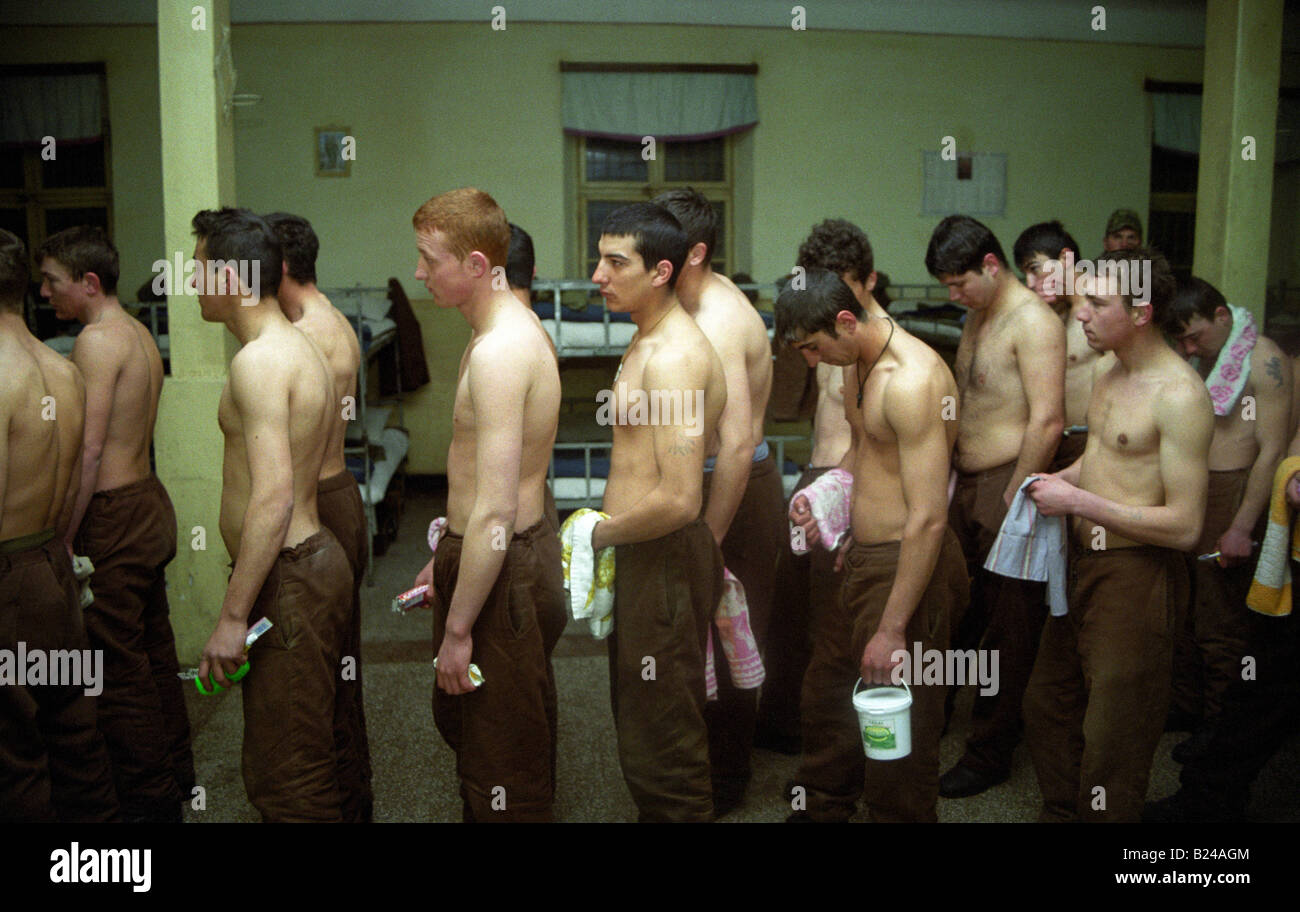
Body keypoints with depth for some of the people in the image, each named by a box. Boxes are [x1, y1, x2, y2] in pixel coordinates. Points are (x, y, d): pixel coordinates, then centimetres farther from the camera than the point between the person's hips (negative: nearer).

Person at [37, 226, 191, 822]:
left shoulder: (96, 341, -16)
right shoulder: (139, 335, 12)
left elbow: (89, 449, -21)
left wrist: (65, 537, -17)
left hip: (114, 515, -10)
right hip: (151, 502, 10)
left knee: (118, 667, 0)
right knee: (154, 652, 18)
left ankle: (149, 801, 10)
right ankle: (176, 776, 30)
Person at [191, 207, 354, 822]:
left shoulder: (259, 360, -18)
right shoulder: (297, 344, 15)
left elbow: (273, 496, -26)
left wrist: (232, 616, -23)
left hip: (287, 576, -11)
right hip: (313, 557, 11)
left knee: (287, 777, -1)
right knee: (308, 755, 20)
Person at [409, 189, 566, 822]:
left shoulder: (498, 353, -25)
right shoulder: (514, 330, 9)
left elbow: (494, 513, -27)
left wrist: (457, 628, -20)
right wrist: (446, 558, 23)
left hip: (505, 574, -11)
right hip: (519, 550, 11)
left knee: (503, 774, 6)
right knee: (460, 720, 27)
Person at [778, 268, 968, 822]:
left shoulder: (912, 381, -24)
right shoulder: (859, 365, 7)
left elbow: (928, 519, -27)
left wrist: (892, 629, -25)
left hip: (907, 567, -10)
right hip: (863, 557, 10)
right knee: (825, 692, 23)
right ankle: (822, 807, 44)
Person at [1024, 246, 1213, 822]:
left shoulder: (1179, 396, -21)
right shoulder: (1112, 374, 8)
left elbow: (1185, 526, -23)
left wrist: (1079, 502, -21)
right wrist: (1055, 482, 4)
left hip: (1136, 577, -9)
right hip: (1082, 564, 9)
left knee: (1110, 738, 3)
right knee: (1046, 705, 21)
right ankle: (1060, 813, 40)